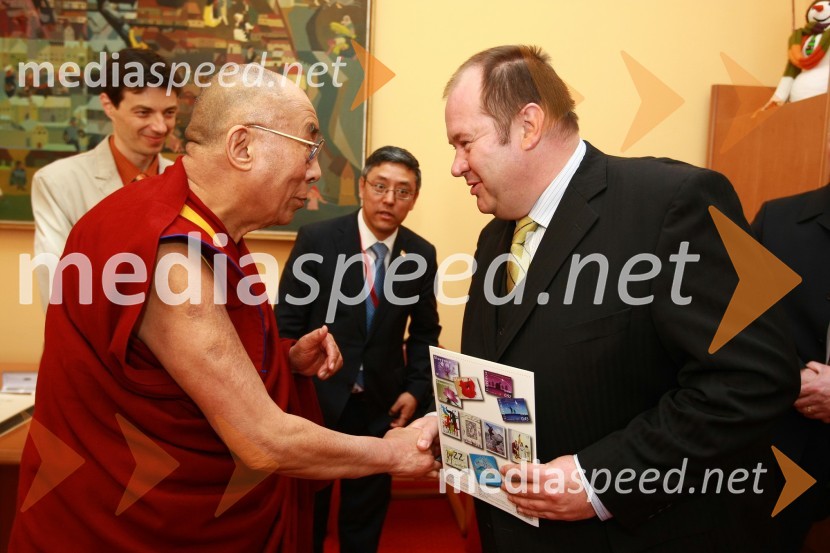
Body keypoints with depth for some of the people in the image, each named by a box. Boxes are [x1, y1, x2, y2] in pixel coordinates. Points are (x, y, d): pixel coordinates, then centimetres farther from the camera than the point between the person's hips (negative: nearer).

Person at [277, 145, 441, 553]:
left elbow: (425, 331, 6)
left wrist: (416, 388, -3)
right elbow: (288, 321, -7)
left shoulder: (422, 254, -3)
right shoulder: (316, 239, -10)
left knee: (368, 508, 19)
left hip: (381, 403, 2)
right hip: (317, 396, -2)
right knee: (306, 507, 17)